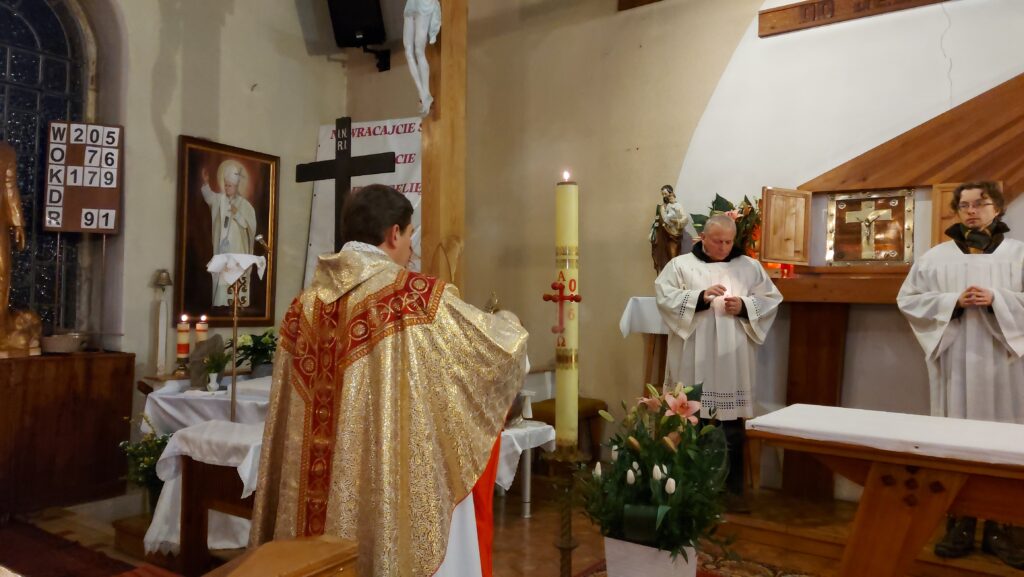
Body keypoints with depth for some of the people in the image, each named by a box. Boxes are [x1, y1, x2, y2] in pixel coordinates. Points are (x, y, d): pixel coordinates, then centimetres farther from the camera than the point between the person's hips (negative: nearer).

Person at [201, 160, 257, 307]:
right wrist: (206, 183, -26)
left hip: (237, 248, -3)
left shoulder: (245, 205, 0)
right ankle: (222, 302, 6)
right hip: (222, 247, 3)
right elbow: (209, 196, -11)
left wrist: (237, 214, -14)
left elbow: (251, 224, -4)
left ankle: (237, 303, -4)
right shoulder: (220, 199, 9)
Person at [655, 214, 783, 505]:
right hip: (693, 361, -1)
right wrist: (701, 297, -17)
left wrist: (744, 307, -9)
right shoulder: (680, 265, 5)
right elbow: (665, 297, -6)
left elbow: (771, 300, 9)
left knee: (732, 430, 3)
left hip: (732, 363, 2)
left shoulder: (750, 267, 12)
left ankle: (733, 488, 15)